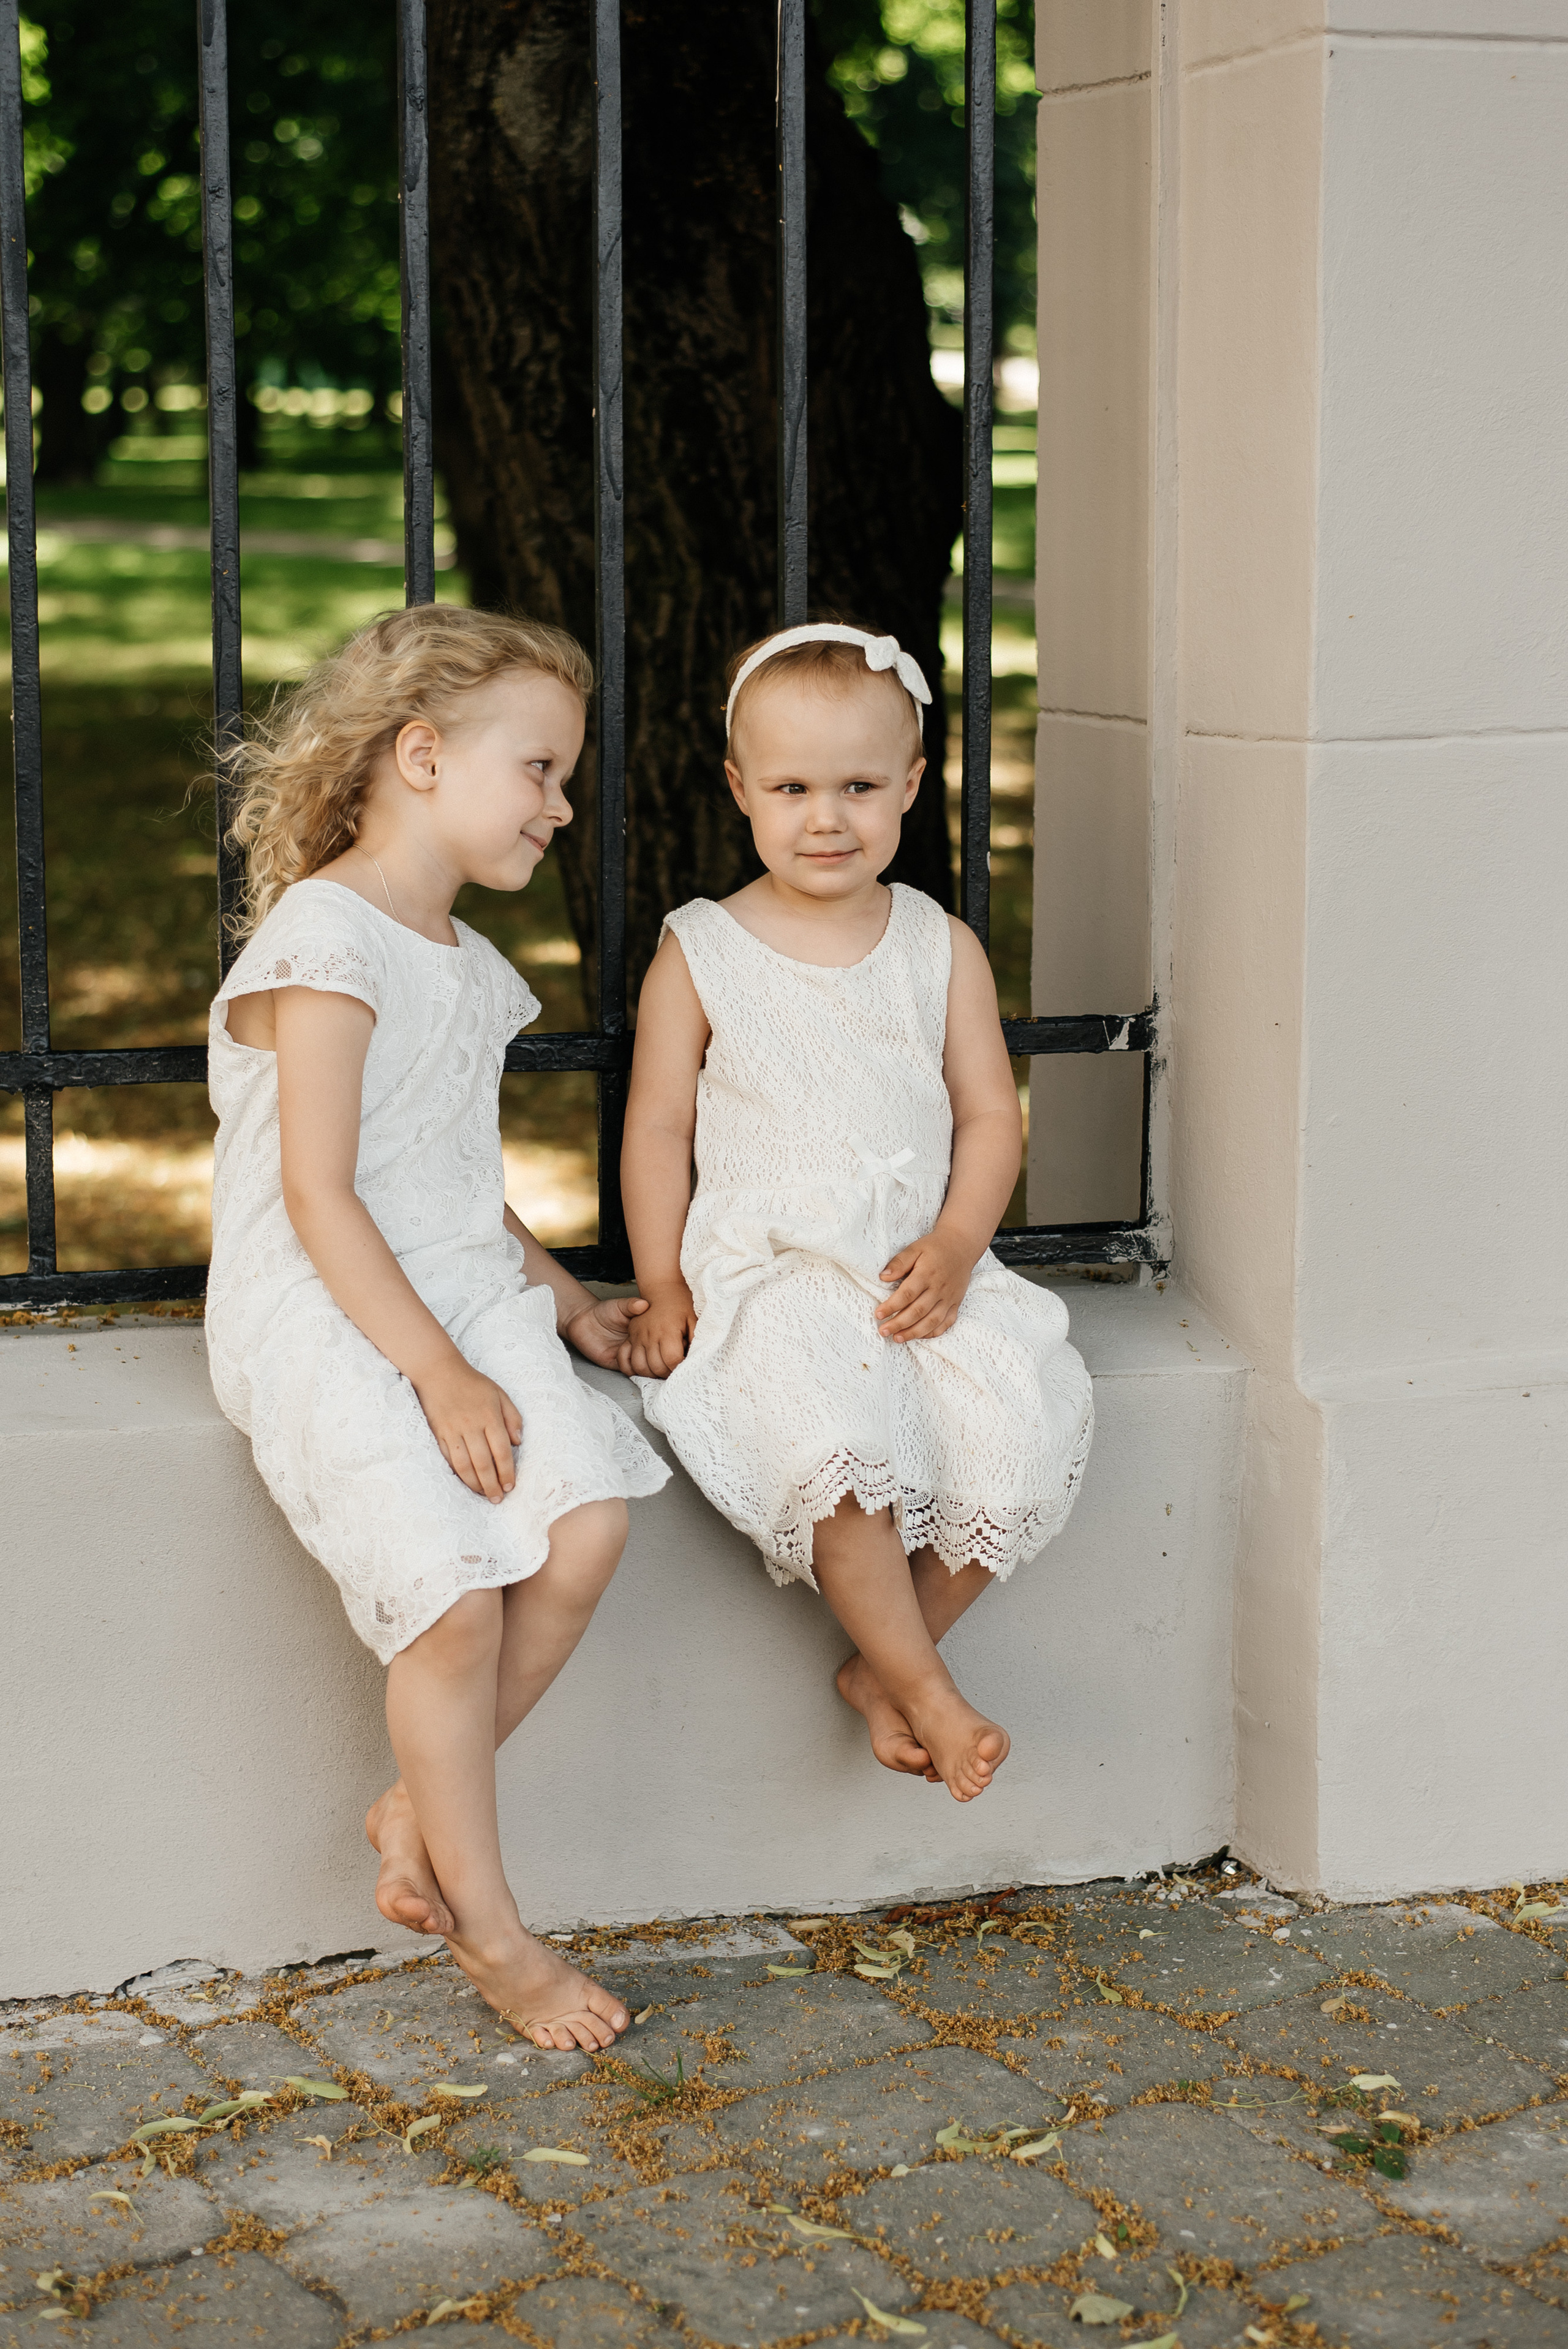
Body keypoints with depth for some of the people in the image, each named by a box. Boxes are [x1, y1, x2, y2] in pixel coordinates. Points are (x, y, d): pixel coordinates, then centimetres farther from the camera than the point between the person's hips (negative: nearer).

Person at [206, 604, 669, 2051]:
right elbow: (319, 1197, -17)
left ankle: (421, 1808, 2)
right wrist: (436, 1372, -19)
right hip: (320, 1321, -8)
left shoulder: (468, 965, 18)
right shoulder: (324, 941, -11)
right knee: (454, 1595, -22)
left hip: (461, 1296, 8)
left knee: (588, 1520, -17)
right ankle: (488, 1933, -3)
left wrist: (555, 1295, 13)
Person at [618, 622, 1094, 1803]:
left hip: (921, 1270, 3)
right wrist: (662, 1285, -3)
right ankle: (927, 1688, -13)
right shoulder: (700, 954, 2)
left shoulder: (942, 948, 7)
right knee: (830, 1441, -32)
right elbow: (658, 1125, 5)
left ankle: (881, 1664, -2)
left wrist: (954, 1250, -8)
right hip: (769, 1274, -3)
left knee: (1031, 1425, -20)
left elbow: (990, 1113, 8)